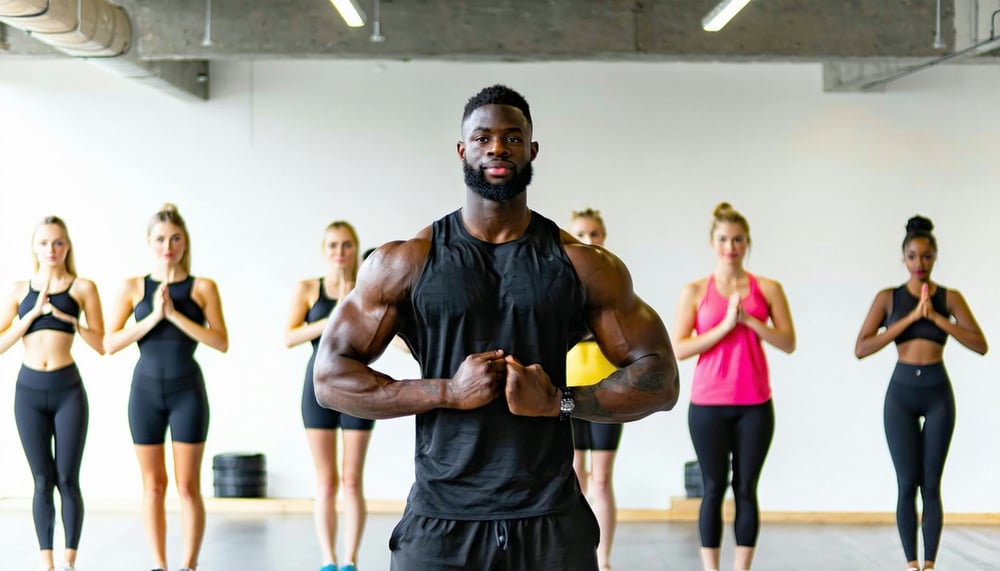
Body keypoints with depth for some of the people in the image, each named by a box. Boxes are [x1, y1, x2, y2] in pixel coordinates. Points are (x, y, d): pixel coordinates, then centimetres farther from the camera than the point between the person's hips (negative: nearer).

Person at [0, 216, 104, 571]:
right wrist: (33, 312, -7)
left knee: (67, 480, -2)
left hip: (68, 389, -2)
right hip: (29, 389, 2)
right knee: (43, 481, 5)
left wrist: (69, 317, -11)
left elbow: (101, 345, -1)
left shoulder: (83, 287, 2)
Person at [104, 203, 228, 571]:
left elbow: (221, 342, -9)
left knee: (188, 486, -1)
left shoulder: (203, 288, 1)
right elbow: (110, 344, -3)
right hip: (146, 389, 2)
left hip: (187, 391, -1)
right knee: (153, 486, 6)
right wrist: (152, 317, -13)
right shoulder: (133, 288, 4)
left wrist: (175, 314, -15)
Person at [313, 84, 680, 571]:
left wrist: (559, 401, -11)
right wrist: (447, 392, -11)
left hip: (553, 525, 1)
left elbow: (659, 378, 4)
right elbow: (330, 377, 0)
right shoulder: (405, 263, 2)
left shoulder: (585, 266, 3)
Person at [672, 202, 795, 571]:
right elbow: (679, 349, -6)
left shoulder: (768, 289, 4)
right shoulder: (695, 291, 1)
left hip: (755, 405, 1)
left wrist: (748, 320, -13)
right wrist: (725, 325, -14)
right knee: (714, 489, 3)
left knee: (746, 489, 4)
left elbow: (788, 343, -2)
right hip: (708, 405, -1)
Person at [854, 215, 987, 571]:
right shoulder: (889, 297, 1)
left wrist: (936, 317, -16)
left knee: (931, 485, 2)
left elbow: (980, 345, -9)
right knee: (907, 484, 0)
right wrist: (909, 318, -13)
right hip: (901, 392, 0)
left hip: (937, 393, 0)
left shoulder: (949, 297, 1)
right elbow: (861, 349, -8)